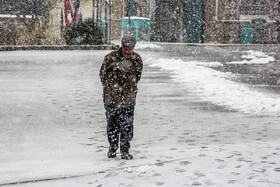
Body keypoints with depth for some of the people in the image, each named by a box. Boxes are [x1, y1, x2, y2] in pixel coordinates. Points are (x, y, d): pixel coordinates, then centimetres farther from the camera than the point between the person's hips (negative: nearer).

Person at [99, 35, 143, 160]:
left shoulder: (137, 60, 0)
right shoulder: (111, 58, -10)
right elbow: (103, 75, 2)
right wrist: (111, 88, 5)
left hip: (128, 100, 1)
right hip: (111, 99, -1)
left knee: (127, 127, 0)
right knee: (112, 125, 11)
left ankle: (125, 151, 13)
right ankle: (112, 148, 29)